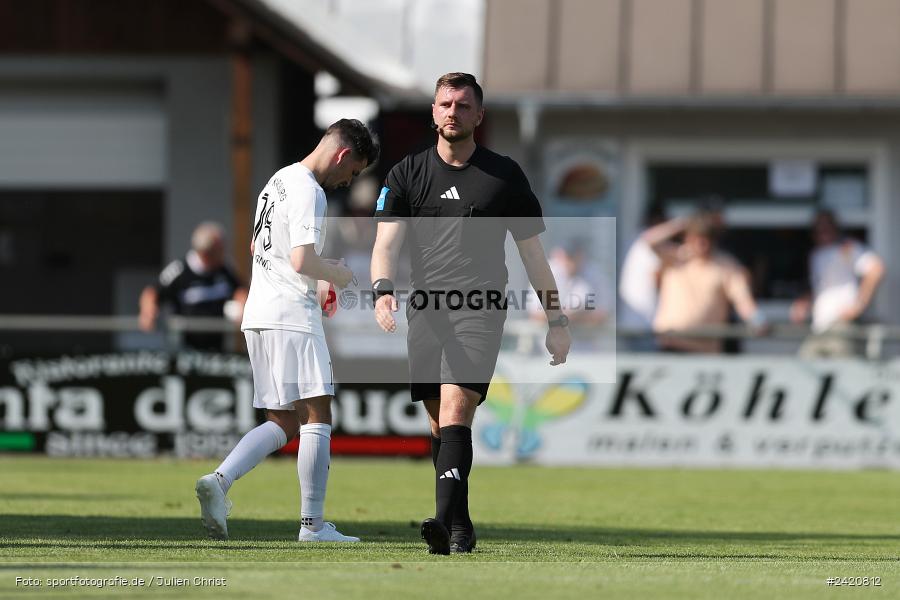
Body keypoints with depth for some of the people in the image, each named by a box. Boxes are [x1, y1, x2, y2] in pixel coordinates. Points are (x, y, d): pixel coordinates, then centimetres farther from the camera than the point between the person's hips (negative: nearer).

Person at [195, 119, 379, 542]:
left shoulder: (279, 181, 19)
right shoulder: (308, 191, -12)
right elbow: (303, 260, -23)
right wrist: (339, 275, -3)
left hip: (258, 316, 10)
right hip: (292, 316, -10)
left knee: (283, 423, 10)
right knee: (316, 415, -5)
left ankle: (218, 480, -8)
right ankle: (313, 523, -6)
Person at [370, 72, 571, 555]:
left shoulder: (504, 175, 9)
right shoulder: (407, 174, 11)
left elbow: (532, 251, 14)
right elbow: (386, 242, 0)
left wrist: (556, 320, 13)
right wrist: (383, 290, -21)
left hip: (480, 310, -3)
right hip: (425, 310, 3)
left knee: (455, 408, -20)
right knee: (439, 424, 4)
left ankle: (445, 521, -31)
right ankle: (460, 528, 13)